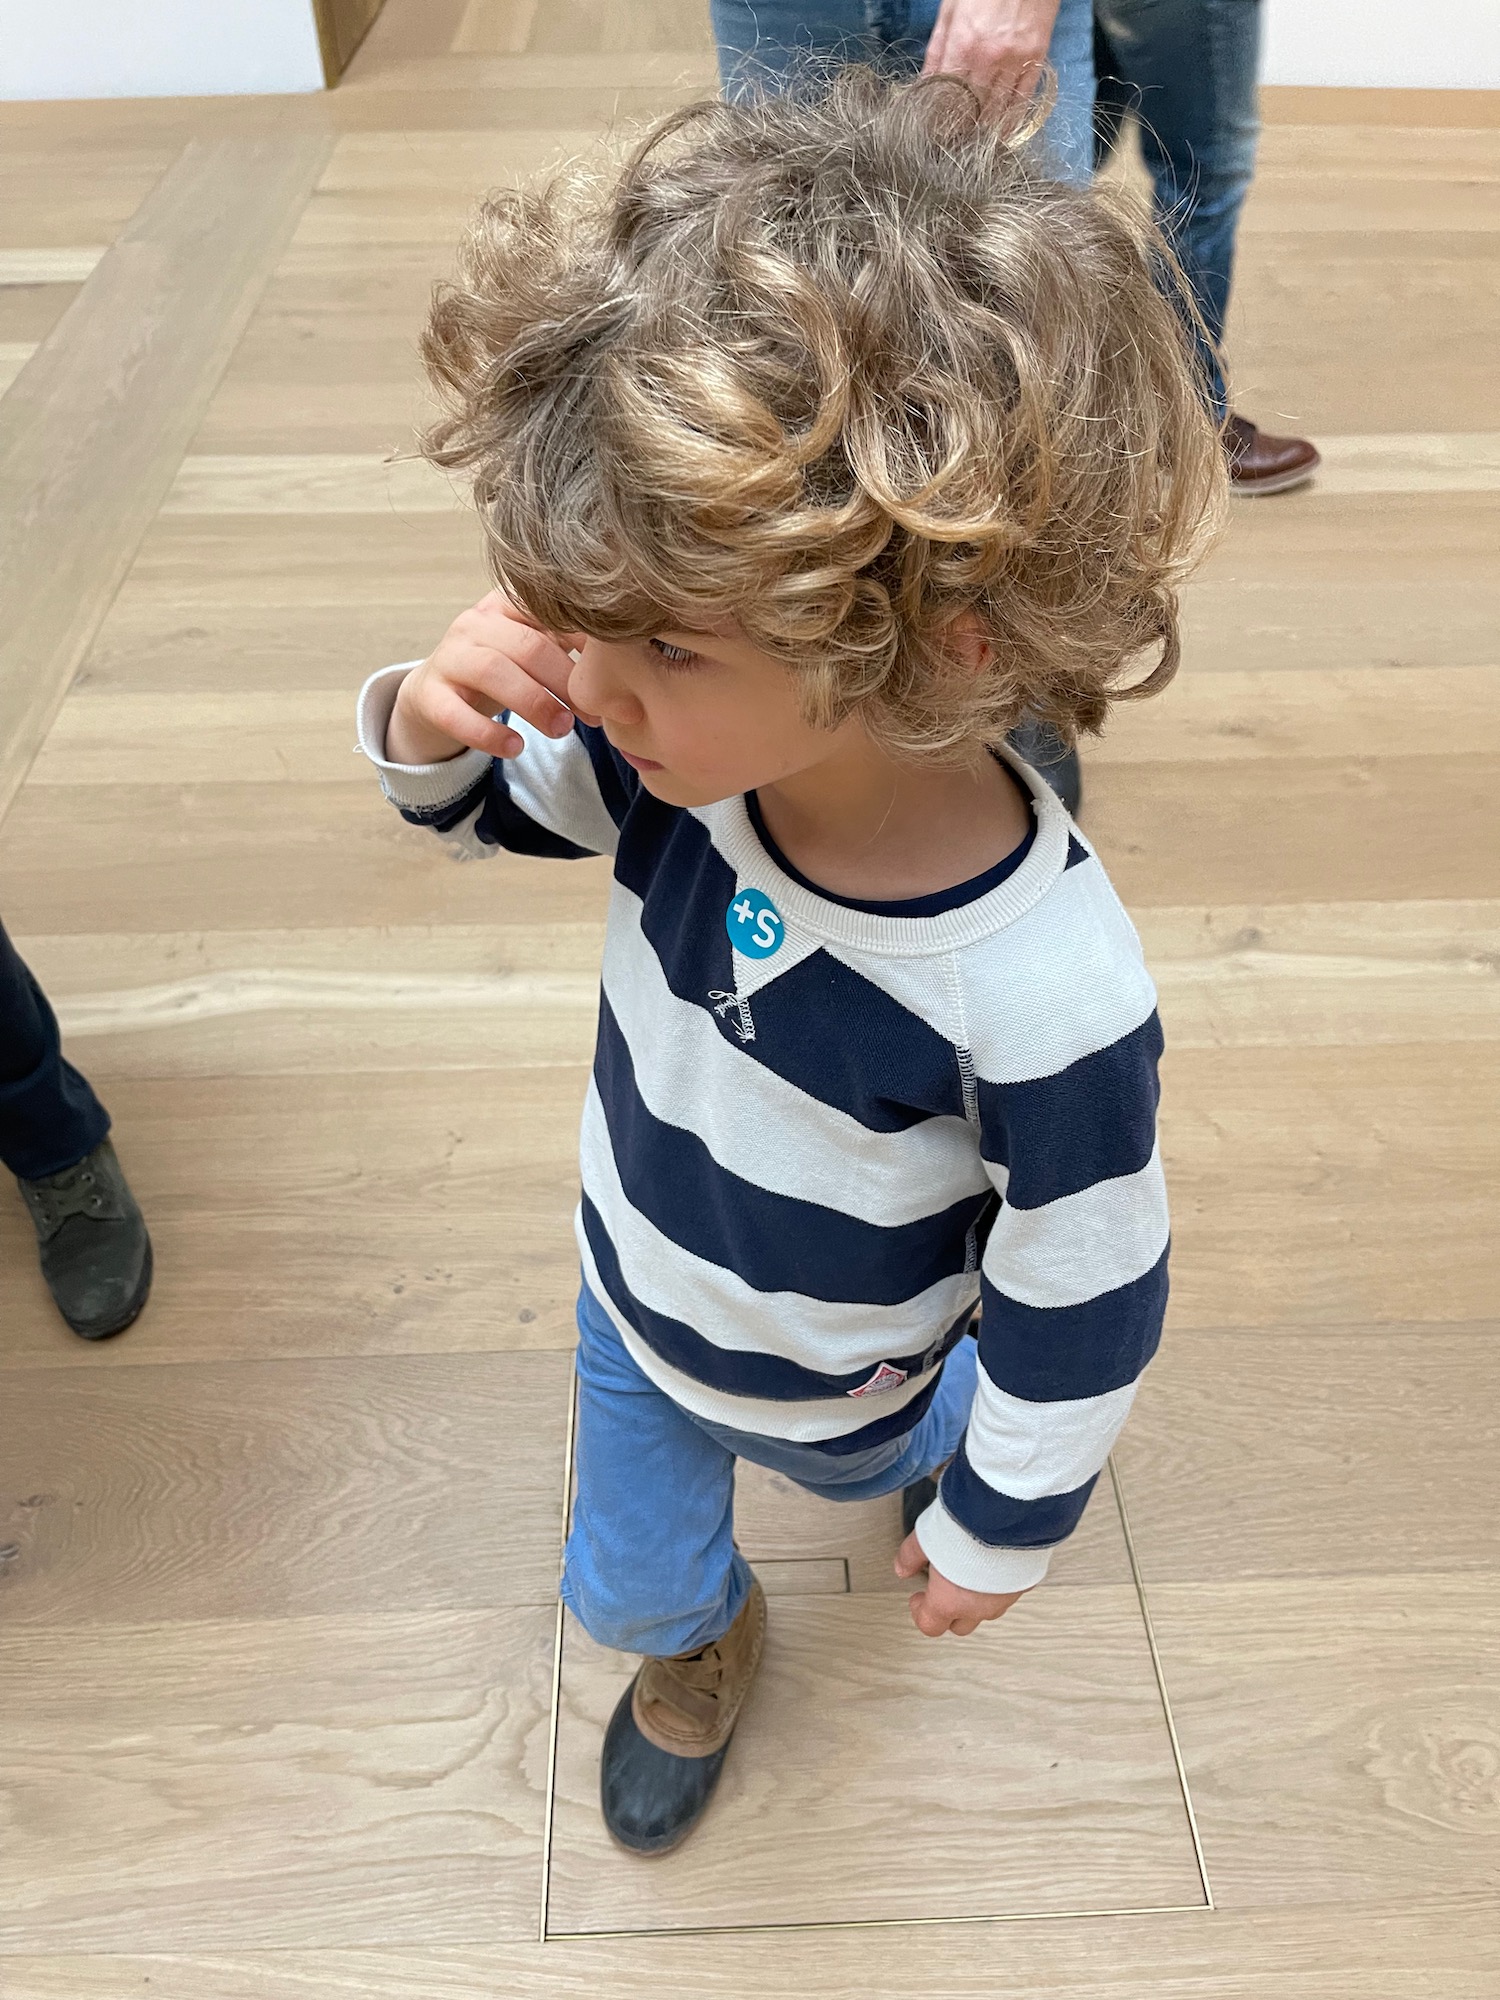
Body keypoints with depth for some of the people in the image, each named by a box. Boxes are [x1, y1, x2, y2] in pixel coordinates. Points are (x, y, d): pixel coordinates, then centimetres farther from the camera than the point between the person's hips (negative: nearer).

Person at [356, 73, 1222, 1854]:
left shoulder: (1043, 988, -42)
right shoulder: (686, 743, -28)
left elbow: (1084, 1304, -25)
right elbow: (493, 801, -6)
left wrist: (996, 1532, -8)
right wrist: (432, 715, -31)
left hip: (829, 1385, -3)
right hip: (632, 1303, 4)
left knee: (872, 1454, 35)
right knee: (626, 1583, 29)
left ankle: (924, 1447, 70)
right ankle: (702, 1645, 63)